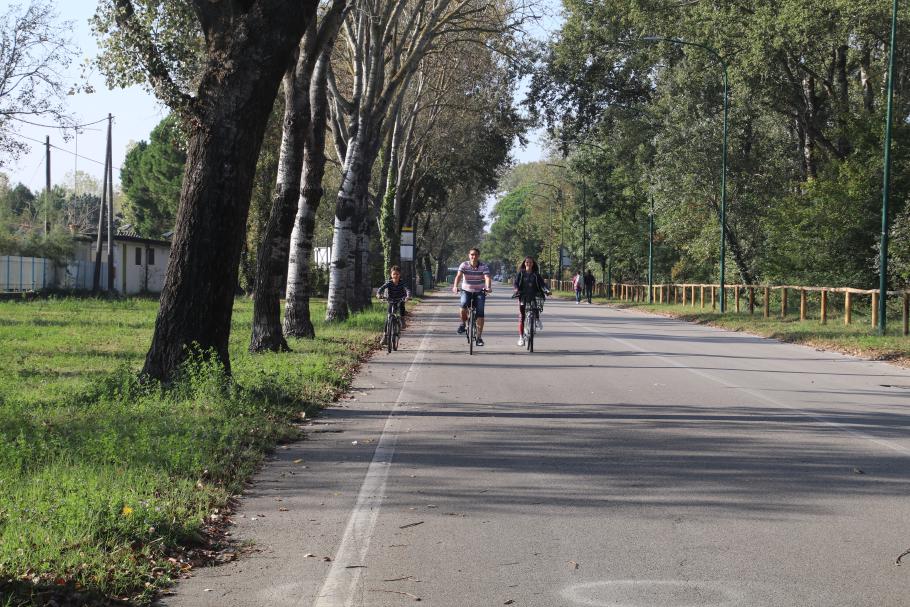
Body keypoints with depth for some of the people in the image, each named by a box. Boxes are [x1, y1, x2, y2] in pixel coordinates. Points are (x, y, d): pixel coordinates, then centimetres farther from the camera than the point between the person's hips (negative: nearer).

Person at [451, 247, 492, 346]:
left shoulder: (484, 266, -11)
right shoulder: (464, 265, -10)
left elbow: (487, 278, -26)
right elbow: (458, 276, -24)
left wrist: (488, 288, -46)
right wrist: (455, 286, -43)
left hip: (479, 292, 0)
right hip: (466, 291, 0)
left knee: (480, 314, -11)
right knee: (464, 305, -30)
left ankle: (479, 337, -2)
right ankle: (463, 324, -2)